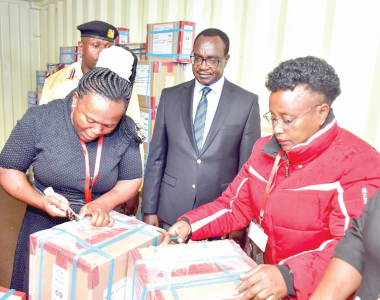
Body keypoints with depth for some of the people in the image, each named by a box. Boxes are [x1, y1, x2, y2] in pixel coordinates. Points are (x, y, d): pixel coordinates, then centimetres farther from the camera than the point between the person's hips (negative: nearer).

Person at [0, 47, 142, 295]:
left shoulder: (126, 131, -13)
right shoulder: (39, 120, -15)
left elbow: (132, 179, -3)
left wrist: (105, 203, -21)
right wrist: (39, 200, -22)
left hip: (100, 229, 1)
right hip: (45, 228, 0)